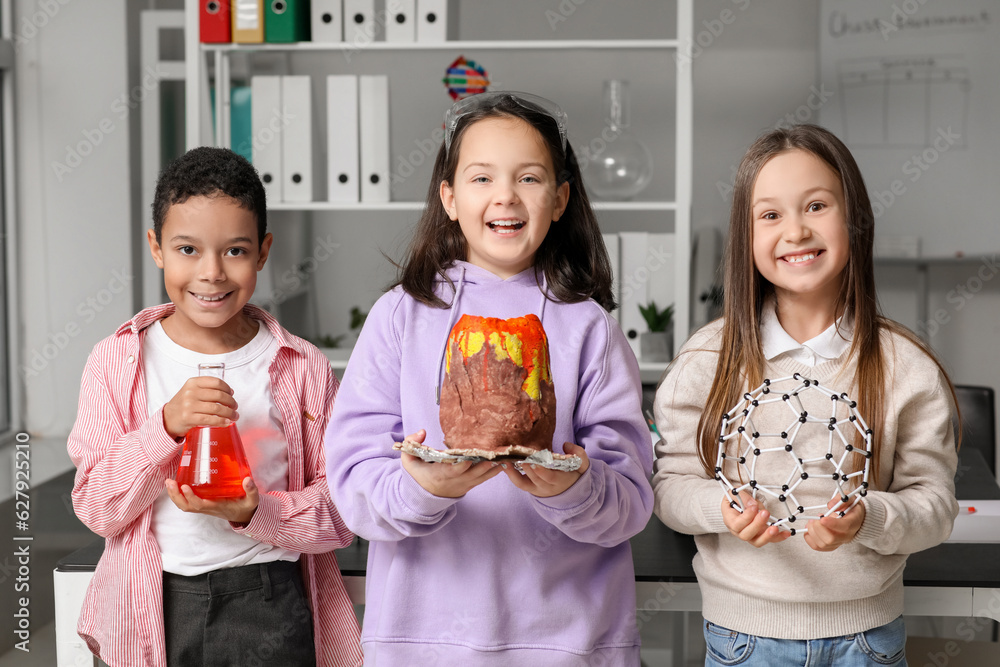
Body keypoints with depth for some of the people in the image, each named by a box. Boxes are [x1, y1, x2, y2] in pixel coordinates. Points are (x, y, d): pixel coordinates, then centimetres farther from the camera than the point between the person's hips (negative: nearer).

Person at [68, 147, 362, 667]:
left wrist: (255, 513, -21)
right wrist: (167, 426, -21)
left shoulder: (302, 368, -3)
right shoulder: (117, 361, -2)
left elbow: (339, 511, -3)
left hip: (270, 606, 0)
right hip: (153, 610, 1)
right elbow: (96, 508, -6)